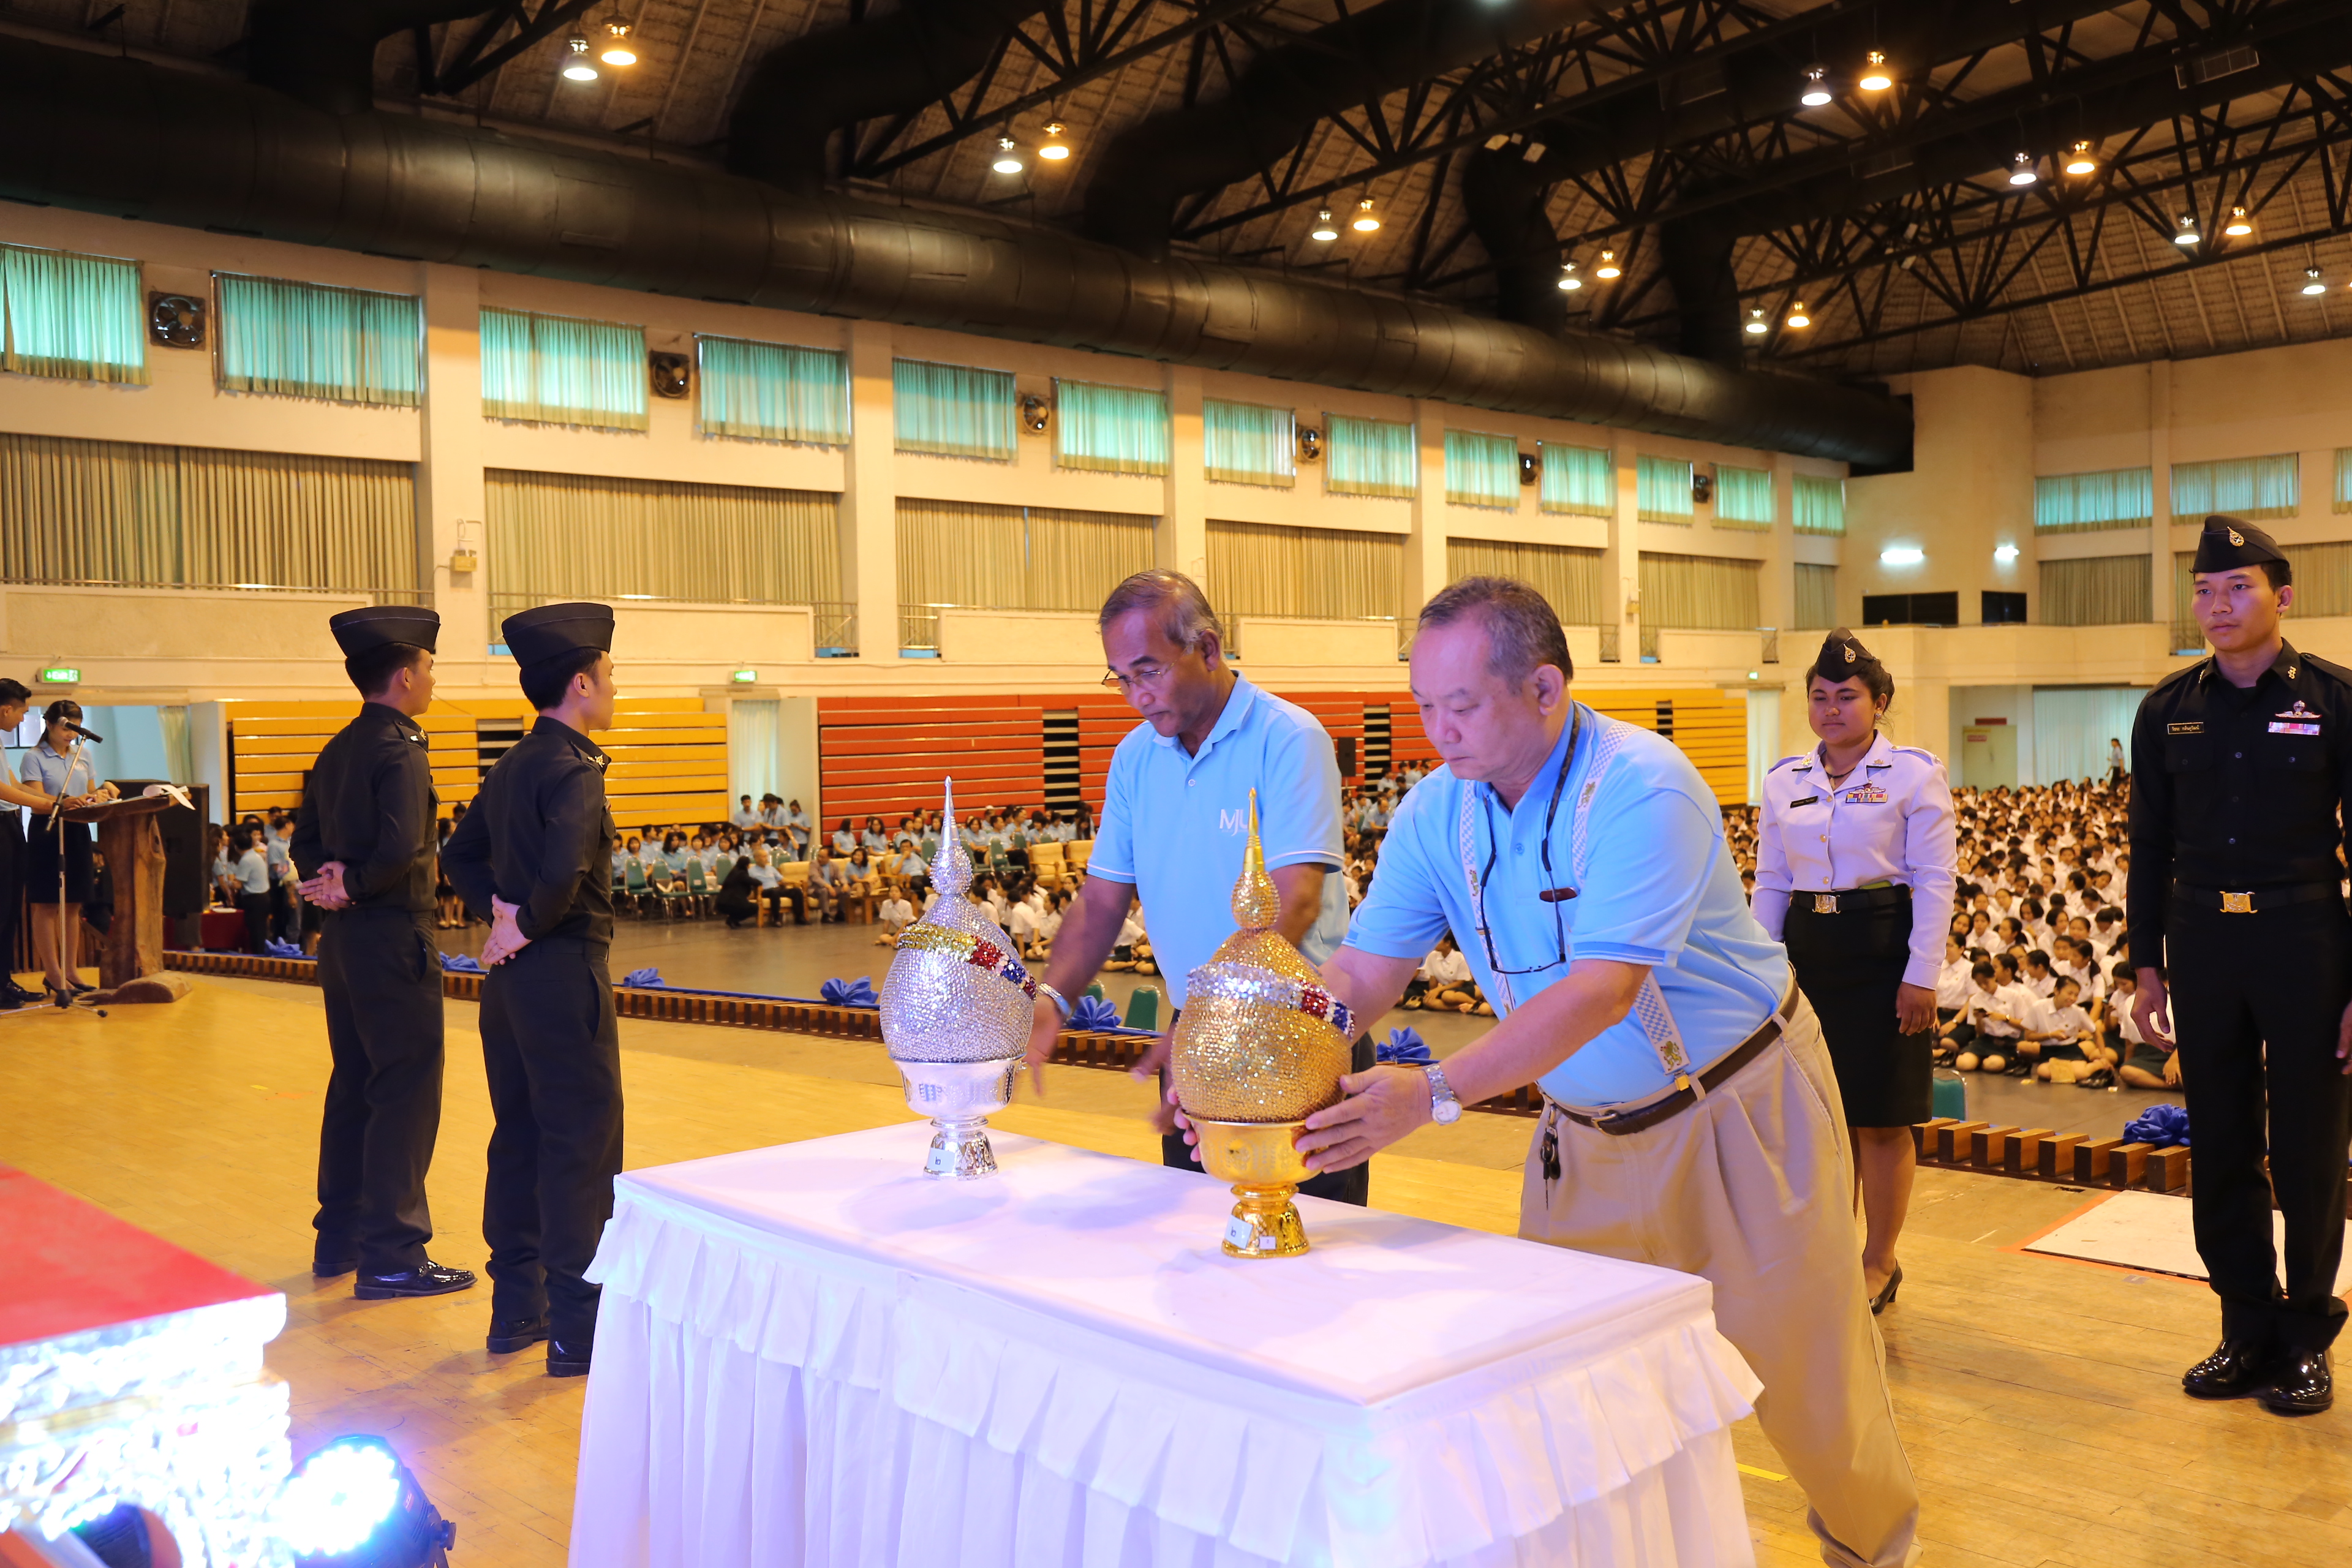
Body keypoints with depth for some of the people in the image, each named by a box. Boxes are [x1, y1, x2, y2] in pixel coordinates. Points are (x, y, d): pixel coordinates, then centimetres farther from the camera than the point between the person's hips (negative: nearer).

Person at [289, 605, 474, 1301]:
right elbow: (402, 847, -27)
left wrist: (331, 880, -1)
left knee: (353, 1087, 17)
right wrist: (352, 887, -12)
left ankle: (339, 1239, 26)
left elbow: (306, 838, 15)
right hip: (393, 941, -9)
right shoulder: (400, 748, -16)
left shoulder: (338, 748, 12)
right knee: (407, 1094, -3)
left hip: (342, 941, 9)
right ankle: (392, 1256, 2)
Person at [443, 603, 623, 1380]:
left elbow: (462, 854, 21)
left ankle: (517, 1308, 25)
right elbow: (564, 869, -31)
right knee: (583, 1147, -2)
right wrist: (529, 924, -14)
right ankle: (577, 1329, 3)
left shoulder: (513, 765, 12)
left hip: (511, 976, 9)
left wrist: (502, 912, 8)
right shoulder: (572, 769, -16)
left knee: (519, 1140, 15)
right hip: (564, 974, -9)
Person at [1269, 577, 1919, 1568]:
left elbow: (1602, 990, -37)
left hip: (1737, 1107, -5)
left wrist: (1436, 1095, -46)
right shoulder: (1437, 810, -9)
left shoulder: (1642, 788, -29)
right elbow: (1360, 974, -11)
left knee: (1800, 1359, 9)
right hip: (1588, 1131, 5)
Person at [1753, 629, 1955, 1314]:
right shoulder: (1785, 780, 9)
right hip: (1809, 951, 4)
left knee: (1880, 1119, 3)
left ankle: (1878, 1264, 17)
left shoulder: (1914, 773, -3)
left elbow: (1935, 882, -6)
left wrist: (1922, 976, -11)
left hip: (1883, 950, -4)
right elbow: (1770, 882, 12)